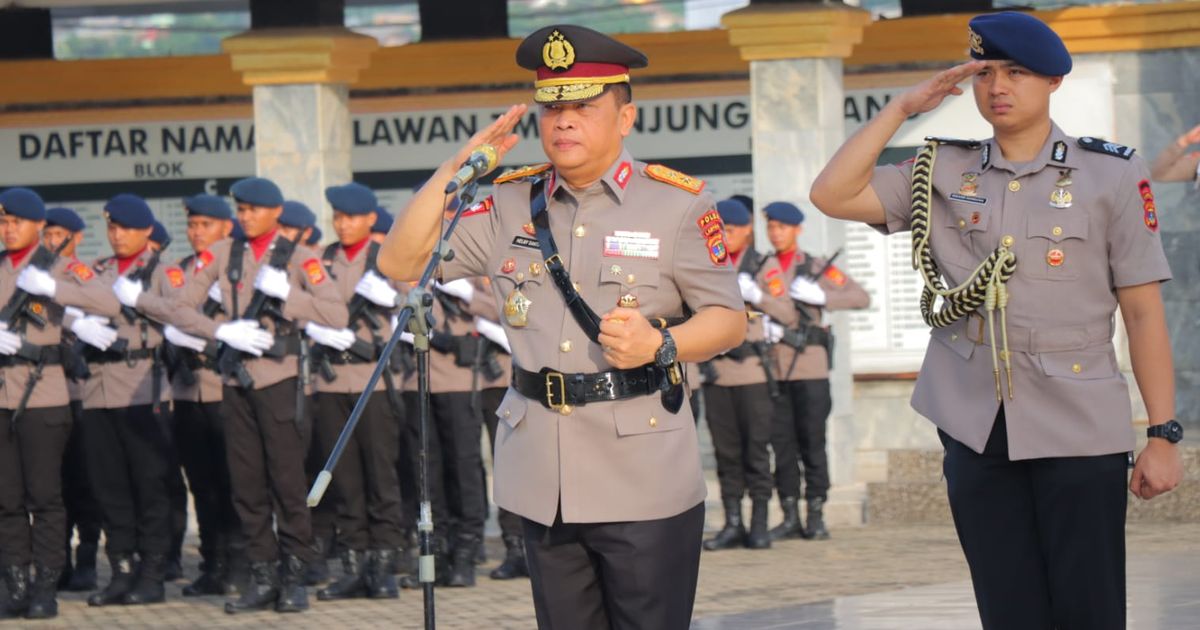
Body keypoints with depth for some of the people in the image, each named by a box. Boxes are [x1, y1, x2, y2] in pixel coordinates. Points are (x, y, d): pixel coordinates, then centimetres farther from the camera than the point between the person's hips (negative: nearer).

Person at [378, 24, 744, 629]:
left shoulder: (677, 204, -1)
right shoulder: (509, 205, 9)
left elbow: (729, 319, 1)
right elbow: (399, 263, 6)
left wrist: (660, 346, -19)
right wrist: (457, 167, -1)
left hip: (644, 483, -4)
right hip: (543, 482, 4)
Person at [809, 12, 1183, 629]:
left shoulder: (1110, 175, -1)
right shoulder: (945, 173, 8)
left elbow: (1143, 311, -2)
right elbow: (831, 195, -1)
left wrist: (1163, 434, -6)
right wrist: (902, 108, -2)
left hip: (1080, 431, -3)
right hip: (975, 428, 3)